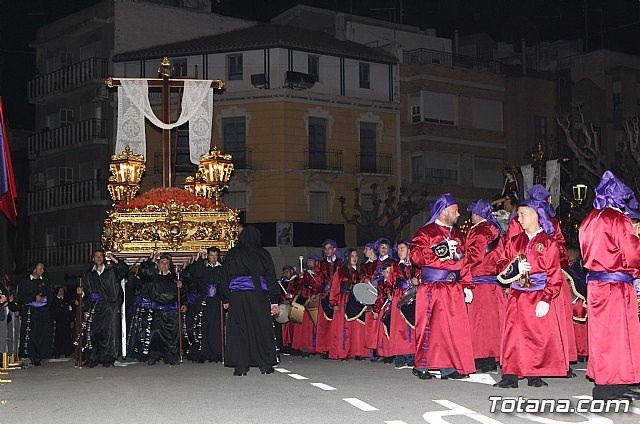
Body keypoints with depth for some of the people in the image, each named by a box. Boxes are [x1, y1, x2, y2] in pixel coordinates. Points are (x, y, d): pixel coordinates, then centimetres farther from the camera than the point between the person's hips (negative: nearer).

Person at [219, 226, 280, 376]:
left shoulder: (232, 254, 5)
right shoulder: (263, 254, 3)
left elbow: (225, 279, 7)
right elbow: (271, 278, 3)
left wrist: (226, 299, 13)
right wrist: (274, 301, 6)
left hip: (237, 297, 0)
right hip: (259, 295, 0)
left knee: (239, 329, 2)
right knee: (262, 328, 5)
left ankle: (241, 366, -1)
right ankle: (265, 364, 6)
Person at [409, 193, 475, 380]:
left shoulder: (457, 235, 19)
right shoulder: (426, 232, -1)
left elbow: (463, 262, 19)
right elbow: (416, 256, -12)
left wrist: (467, 286, 11)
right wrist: (438, 252, -21)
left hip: (454, 288, 6)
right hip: (431, 288, -6)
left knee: (454, 326, 1)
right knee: (429, 325, -4)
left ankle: (448, 366, 6)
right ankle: (422, 366, 5)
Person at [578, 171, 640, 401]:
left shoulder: (589, 221, 11)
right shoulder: (618, 220, -12)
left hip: (595, 283, 7)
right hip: (616, 284, -7)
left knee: (602, 331, 12)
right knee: (616, 333, -1)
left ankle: (605, 383, 19)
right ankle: (607, 386, 0)